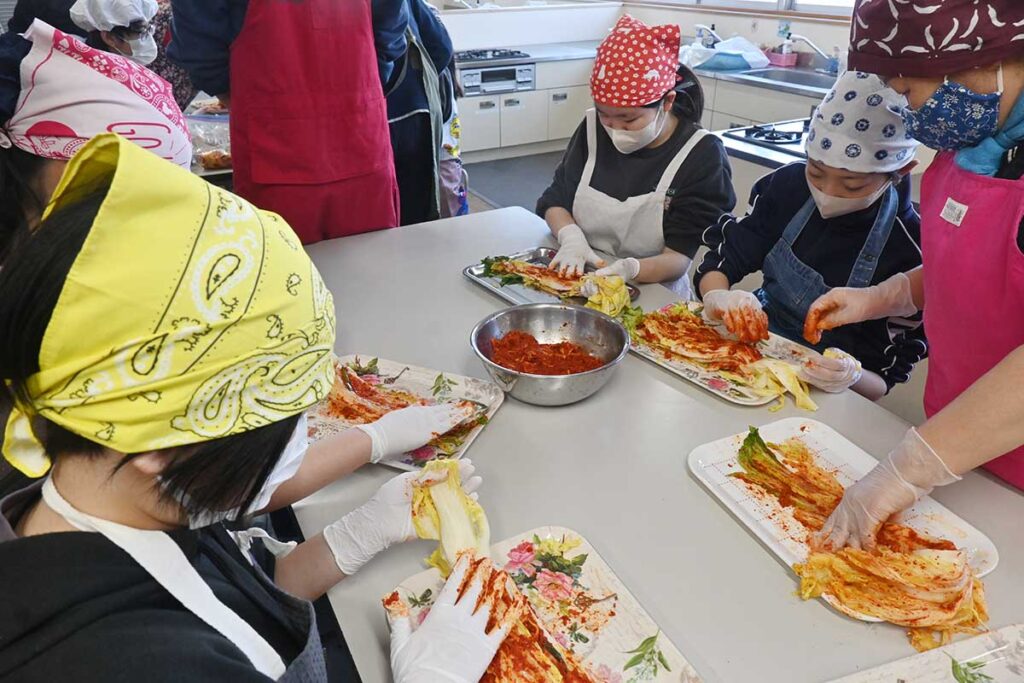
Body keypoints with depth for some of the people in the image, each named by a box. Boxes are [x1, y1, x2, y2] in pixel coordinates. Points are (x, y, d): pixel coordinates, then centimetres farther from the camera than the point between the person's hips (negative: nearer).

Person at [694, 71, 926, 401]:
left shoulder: (911, 252, -17)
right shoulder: (789, 185, -5)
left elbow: (884, 379, -9)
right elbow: (719, 263, -3)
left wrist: (853, 377, -31)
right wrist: (717, 296, -25)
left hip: (813, 392, -1)